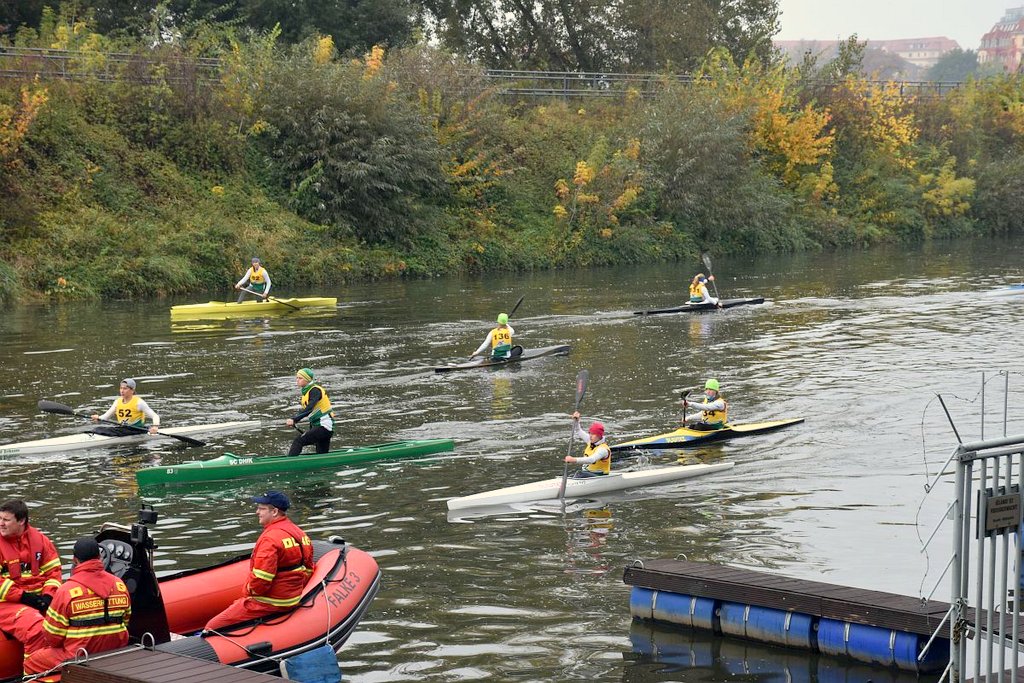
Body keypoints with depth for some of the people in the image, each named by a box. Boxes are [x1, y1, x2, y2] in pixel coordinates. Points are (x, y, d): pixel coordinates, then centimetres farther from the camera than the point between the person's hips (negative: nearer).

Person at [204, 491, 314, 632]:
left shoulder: (270, 538, -20)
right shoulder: (299, 533, 9)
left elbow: (260, 579, -24)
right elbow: (308, 571, 16)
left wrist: (249, 591, -5)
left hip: (269, 603, -10)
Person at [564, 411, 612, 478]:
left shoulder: (603, 449, -19)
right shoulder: (591, 442, 7)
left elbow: (591, 460, -37)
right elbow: (579, 431, 22)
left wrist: (574, 460, -48)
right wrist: (576, 420, 4)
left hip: (599, 476, -8)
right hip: (587, 472, 8)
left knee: (580, 474, -34)